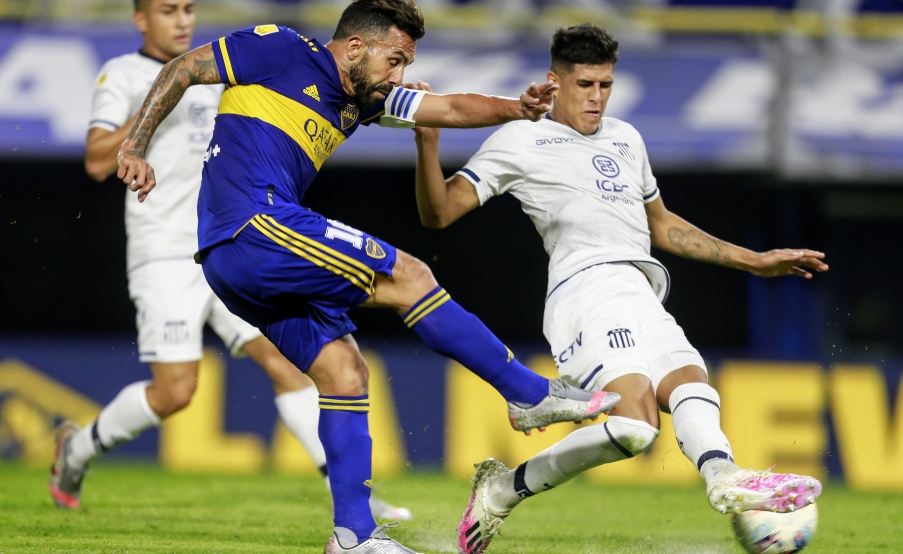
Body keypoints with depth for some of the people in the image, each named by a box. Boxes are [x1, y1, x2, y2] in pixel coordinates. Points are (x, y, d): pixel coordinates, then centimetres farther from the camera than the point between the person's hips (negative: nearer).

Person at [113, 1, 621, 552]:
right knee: (407, 277, -9)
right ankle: (532, 395, -5)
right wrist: (135, 149, -6)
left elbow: (449, 108, 13)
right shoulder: (283, 51, -3)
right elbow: (183, 70, 0)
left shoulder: (363, 99, 19)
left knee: (344, 369, 6)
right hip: (253, 227, -10)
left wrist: (516, 108, -5)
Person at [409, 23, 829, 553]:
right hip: (590, 288, -7)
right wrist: (428, 143, -15)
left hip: (644, 299, 7)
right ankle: (503, 489, -15)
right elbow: (439, 213, 3)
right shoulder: (521, 140, 9)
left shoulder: (625, 139, 29)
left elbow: (663, 226, 41)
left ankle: (724, 477, -50)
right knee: (635, 422, -27)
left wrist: (752, 260, 39)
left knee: (691, 385, -23)